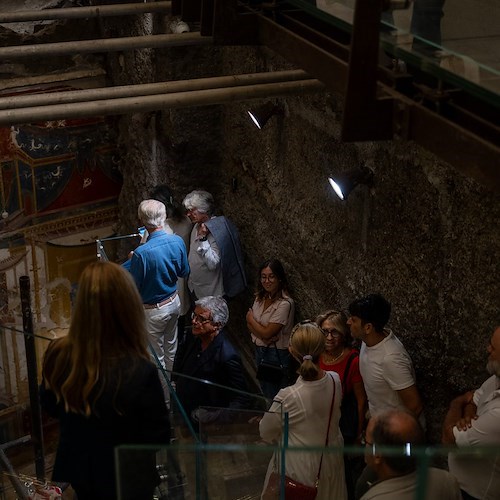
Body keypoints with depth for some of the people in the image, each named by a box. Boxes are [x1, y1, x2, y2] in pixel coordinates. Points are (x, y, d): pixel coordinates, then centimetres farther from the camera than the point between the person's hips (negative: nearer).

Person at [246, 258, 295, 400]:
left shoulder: (285, 304, -24)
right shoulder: (261, 297, 1)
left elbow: (267, 332, -22)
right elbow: (250, 324, 3)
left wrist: (251, 319, -6)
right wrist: (262, 335, -18)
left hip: (277, 355, -8)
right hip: (260, 350, 8)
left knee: (273, 395, 3)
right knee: (264, 390, 22)